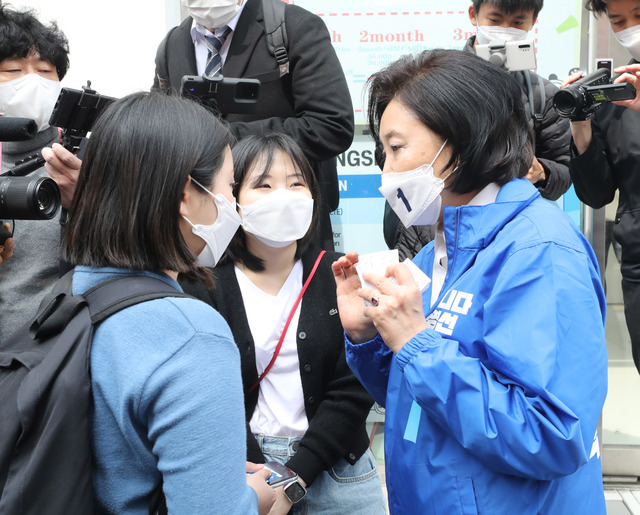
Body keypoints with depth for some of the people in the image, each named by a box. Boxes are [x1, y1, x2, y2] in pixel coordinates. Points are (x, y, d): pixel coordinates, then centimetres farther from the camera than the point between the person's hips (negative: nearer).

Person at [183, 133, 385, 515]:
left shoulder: (340, 277, -4)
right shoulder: (205, 287, -5)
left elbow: (353, 390, -7)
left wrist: (293, 480, -12)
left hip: (335, 468, 1)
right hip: (246, 466, -1)